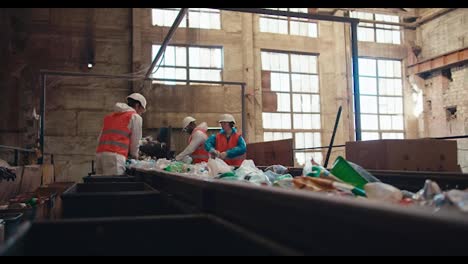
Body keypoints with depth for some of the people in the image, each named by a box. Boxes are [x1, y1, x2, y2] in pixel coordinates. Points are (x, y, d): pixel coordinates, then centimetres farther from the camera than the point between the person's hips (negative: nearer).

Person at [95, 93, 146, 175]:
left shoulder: (109, 116, 27)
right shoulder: (135, 117, 8)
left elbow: (100, 139, 22)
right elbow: (135, 142, 8)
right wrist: (134, 156, 26)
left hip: (99, 154, 7)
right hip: (115, 156, -7)